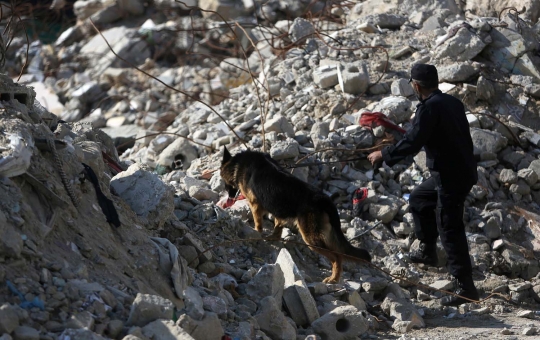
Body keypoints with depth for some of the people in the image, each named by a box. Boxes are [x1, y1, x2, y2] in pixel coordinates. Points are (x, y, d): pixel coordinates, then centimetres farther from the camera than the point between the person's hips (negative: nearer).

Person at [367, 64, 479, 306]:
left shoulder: (429, 107, -19)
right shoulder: (452, 102, 7)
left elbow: (412, 143, -23)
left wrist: (383, 155, -10)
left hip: (451, 177, -10)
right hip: (462, 169, 10)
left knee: (449, 230, -5)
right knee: (419, 199, 28)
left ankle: (466, 287, -4)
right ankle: (428, 250, 37)